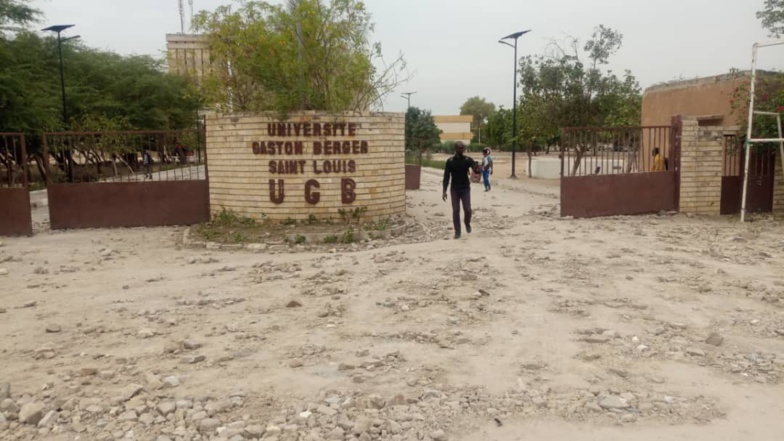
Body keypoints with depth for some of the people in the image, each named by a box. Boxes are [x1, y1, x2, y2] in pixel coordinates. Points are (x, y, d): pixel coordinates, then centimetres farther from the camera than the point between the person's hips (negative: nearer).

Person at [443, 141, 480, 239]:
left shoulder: (468, 159, -5)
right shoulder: (450, 161, -6)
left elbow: (476, 170, -17)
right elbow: (446, 177, -4)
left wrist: (477, 168, -43)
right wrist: (444, 191, -10)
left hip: (465, 189, 0)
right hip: (454, 189, 0)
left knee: (467, 209, -5)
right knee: (455, 211, 0)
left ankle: (467, 224, 26)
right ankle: (457, 231, 10)